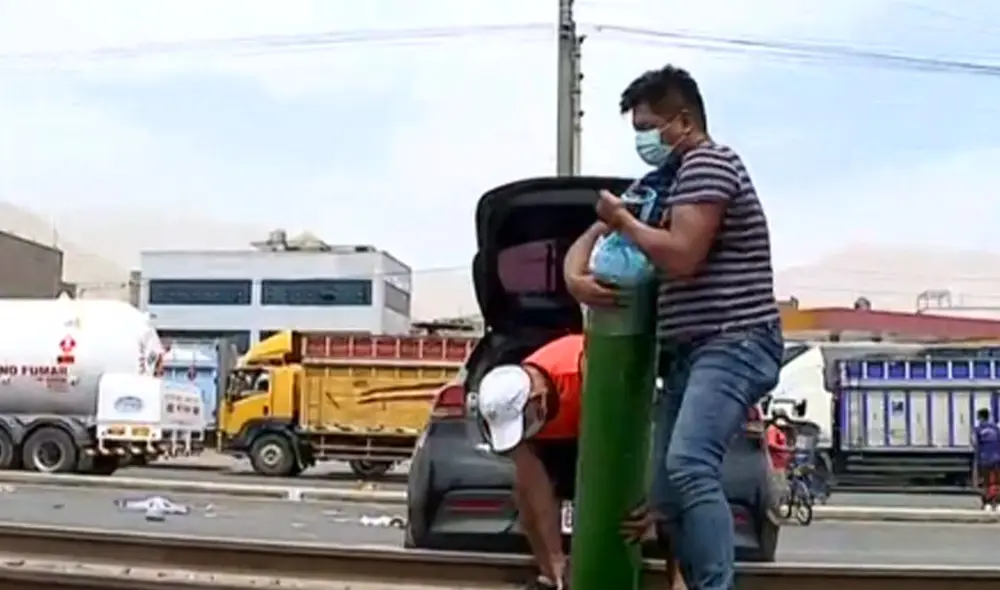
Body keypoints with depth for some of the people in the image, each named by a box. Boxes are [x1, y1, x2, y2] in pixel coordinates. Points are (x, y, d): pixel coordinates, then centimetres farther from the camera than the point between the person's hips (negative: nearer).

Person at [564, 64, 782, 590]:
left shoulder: (709, 163, -7)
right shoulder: (660, 186, 22)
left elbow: (680, 257, -20)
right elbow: (589, 240, 23)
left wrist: (622, 221, -4)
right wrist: (575, 276, 0)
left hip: (733, 345, -10)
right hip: (688, 353, 10)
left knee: (689, 466, -30)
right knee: (667, 496, 6)